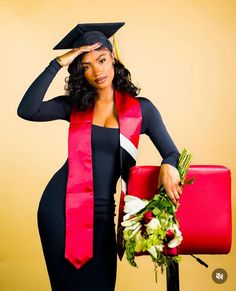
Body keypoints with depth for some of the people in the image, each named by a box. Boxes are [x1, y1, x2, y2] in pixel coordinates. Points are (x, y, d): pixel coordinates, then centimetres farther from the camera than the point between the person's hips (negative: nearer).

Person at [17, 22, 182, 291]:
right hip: (60, 202, 1)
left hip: (101, 209, 0)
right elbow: (27, 111, -13)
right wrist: (58, 64, -13)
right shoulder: (74, 105, 2)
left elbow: (172, 153, -1)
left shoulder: (141, 108, 0)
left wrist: (167, 166, -26)